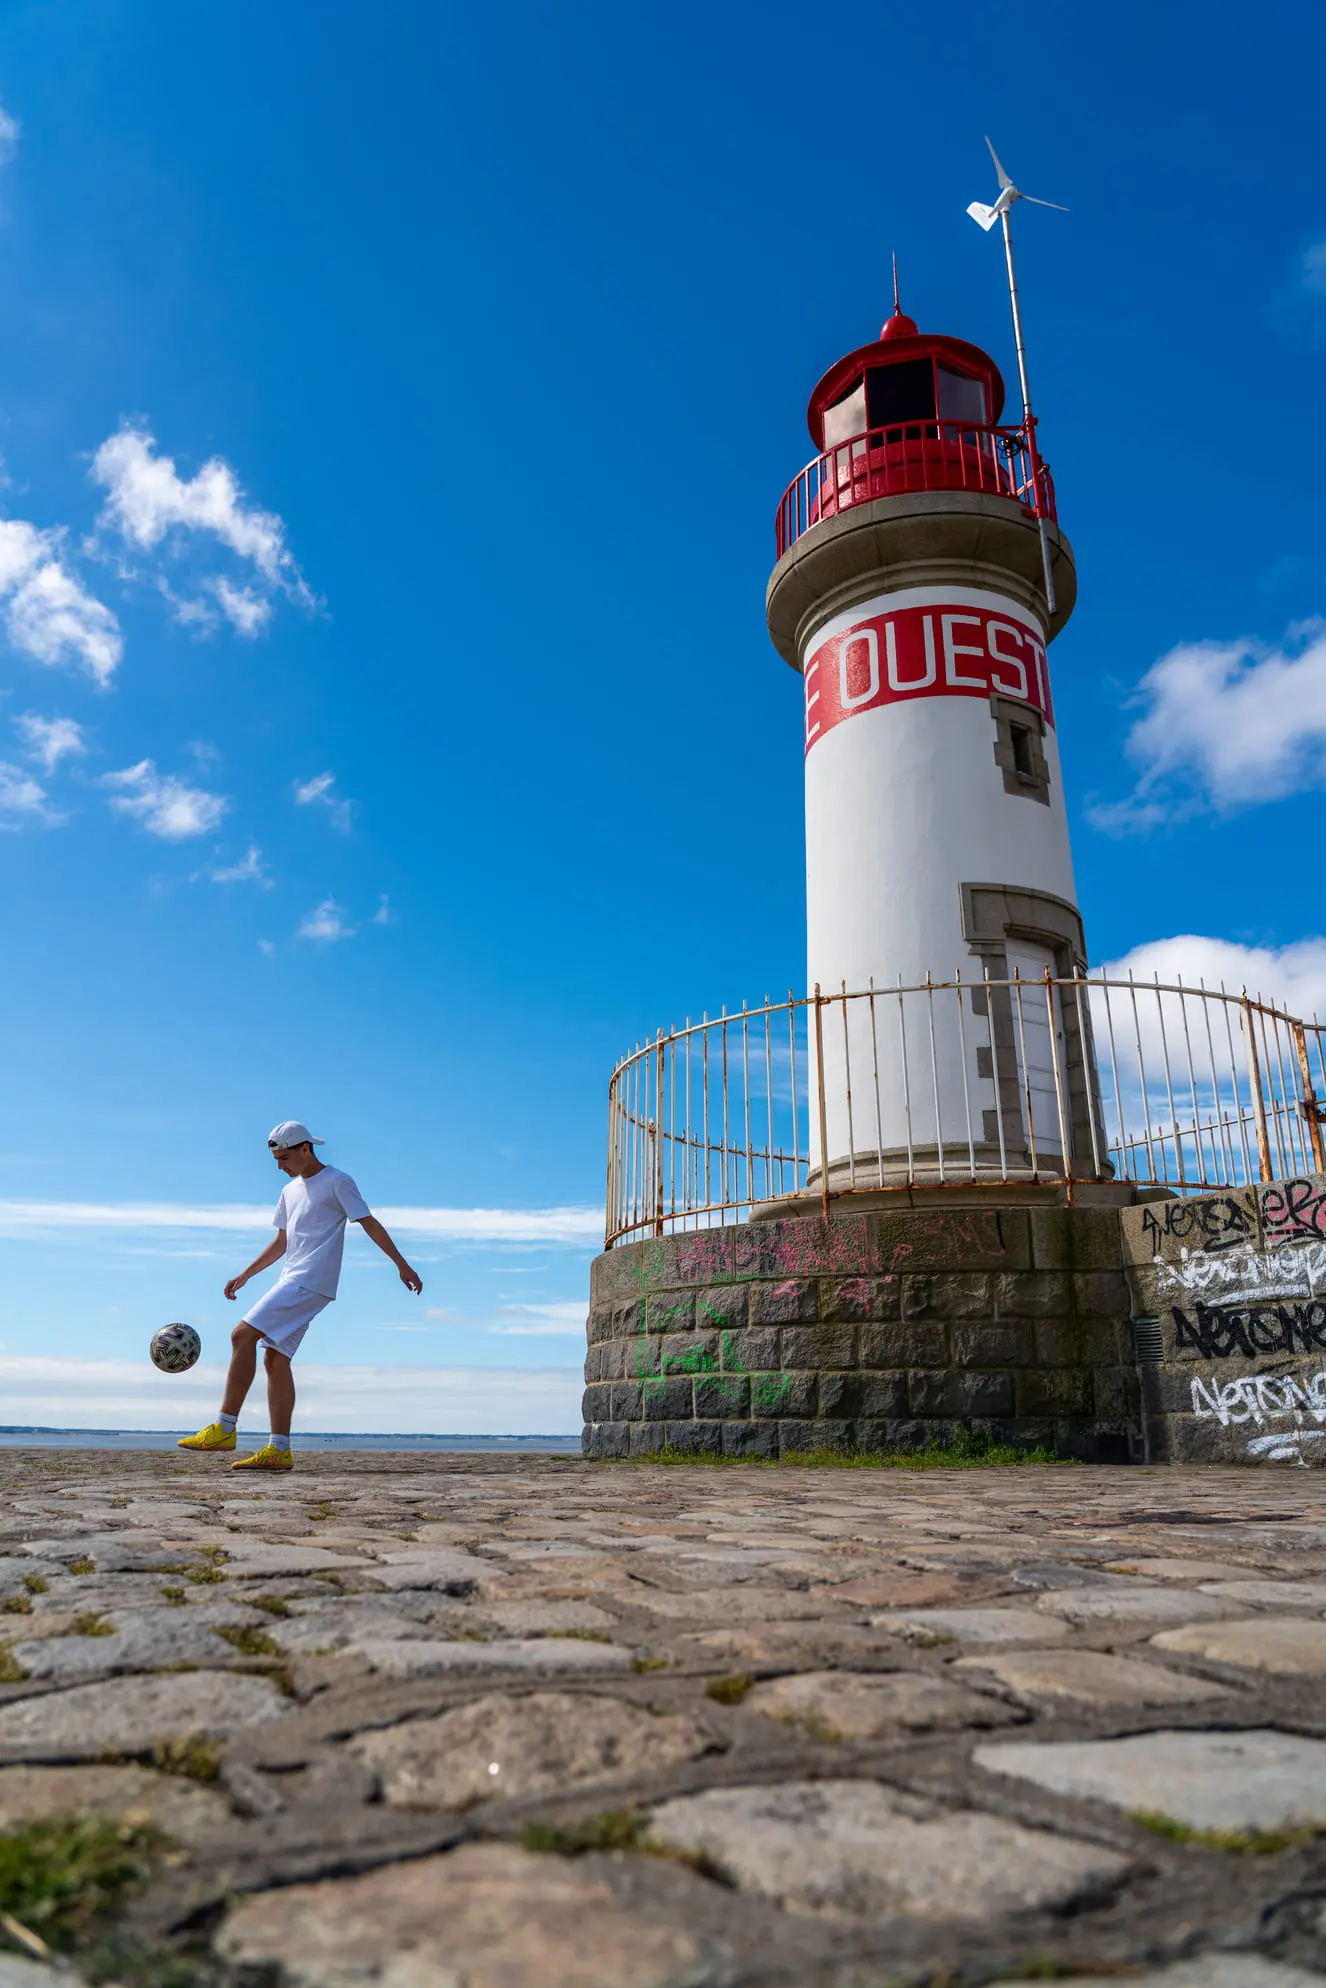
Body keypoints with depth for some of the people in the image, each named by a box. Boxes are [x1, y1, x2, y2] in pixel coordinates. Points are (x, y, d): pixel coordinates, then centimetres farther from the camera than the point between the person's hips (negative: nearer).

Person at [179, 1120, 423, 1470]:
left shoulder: (337, 1182, -3)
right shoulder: (290, 1191, 21)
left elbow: (369, 1224, -5)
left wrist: (403, 1266, -8)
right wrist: (243, 1276, 24)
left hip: (310, 1282, -8)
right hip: (292, 1284, 8)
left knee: (243, 1335, -16)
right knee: (275, 1359, 2)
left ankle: (224, 1429, -13)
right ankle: (279, 1450, 4)